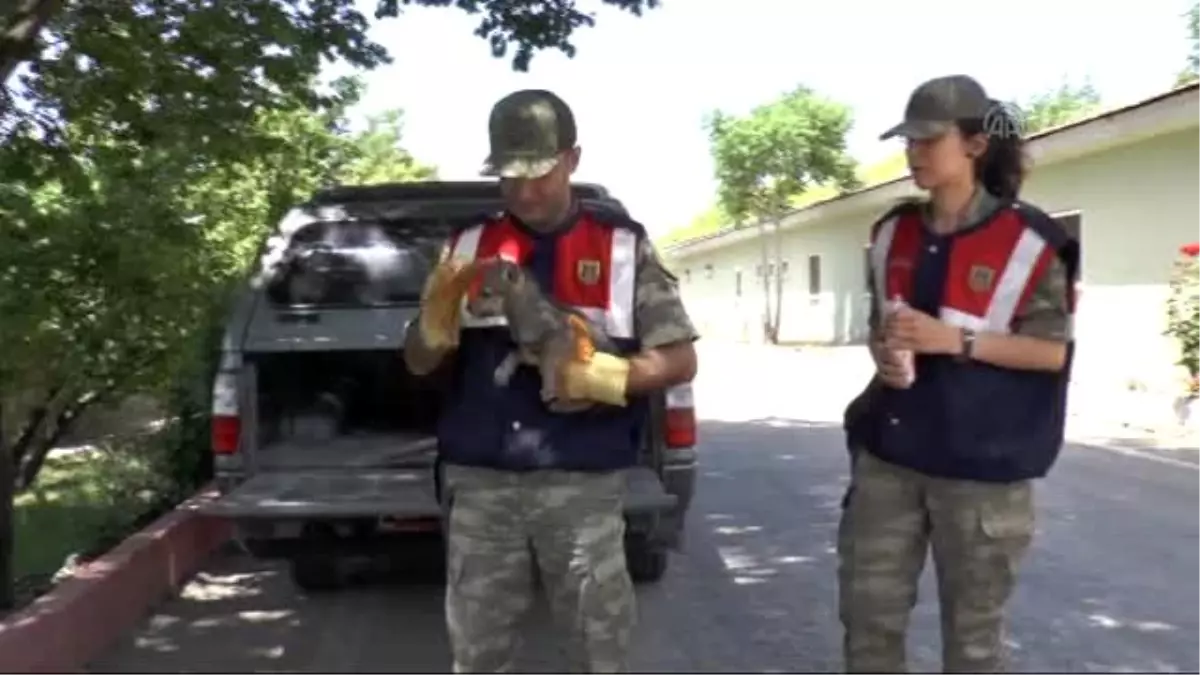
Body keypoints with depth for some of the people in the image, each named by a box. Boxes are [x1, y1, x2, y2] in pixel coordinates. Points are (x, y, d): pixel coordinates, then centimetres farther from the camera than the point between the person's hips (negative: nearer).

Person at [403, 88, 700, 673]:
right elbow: (418, 363, 10)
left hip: (582, 485, -2)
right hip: (480, 483, 2)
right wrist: (435, 318, -12)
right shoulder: (468, 247, 8)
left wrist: (606, 377, -15)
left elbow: (679, 361, 3)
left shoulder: (623, 247, 2)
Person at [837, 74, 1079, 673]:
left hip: (982, 464, -5)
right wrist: (883, 354, -5)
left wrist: (956, 340, -19)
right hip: (890, 454, 5)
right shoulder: (894, 233, 8)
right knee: (866, 609, 10)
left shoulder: (1027, 240, -9)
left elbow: (1053, 351, -8)